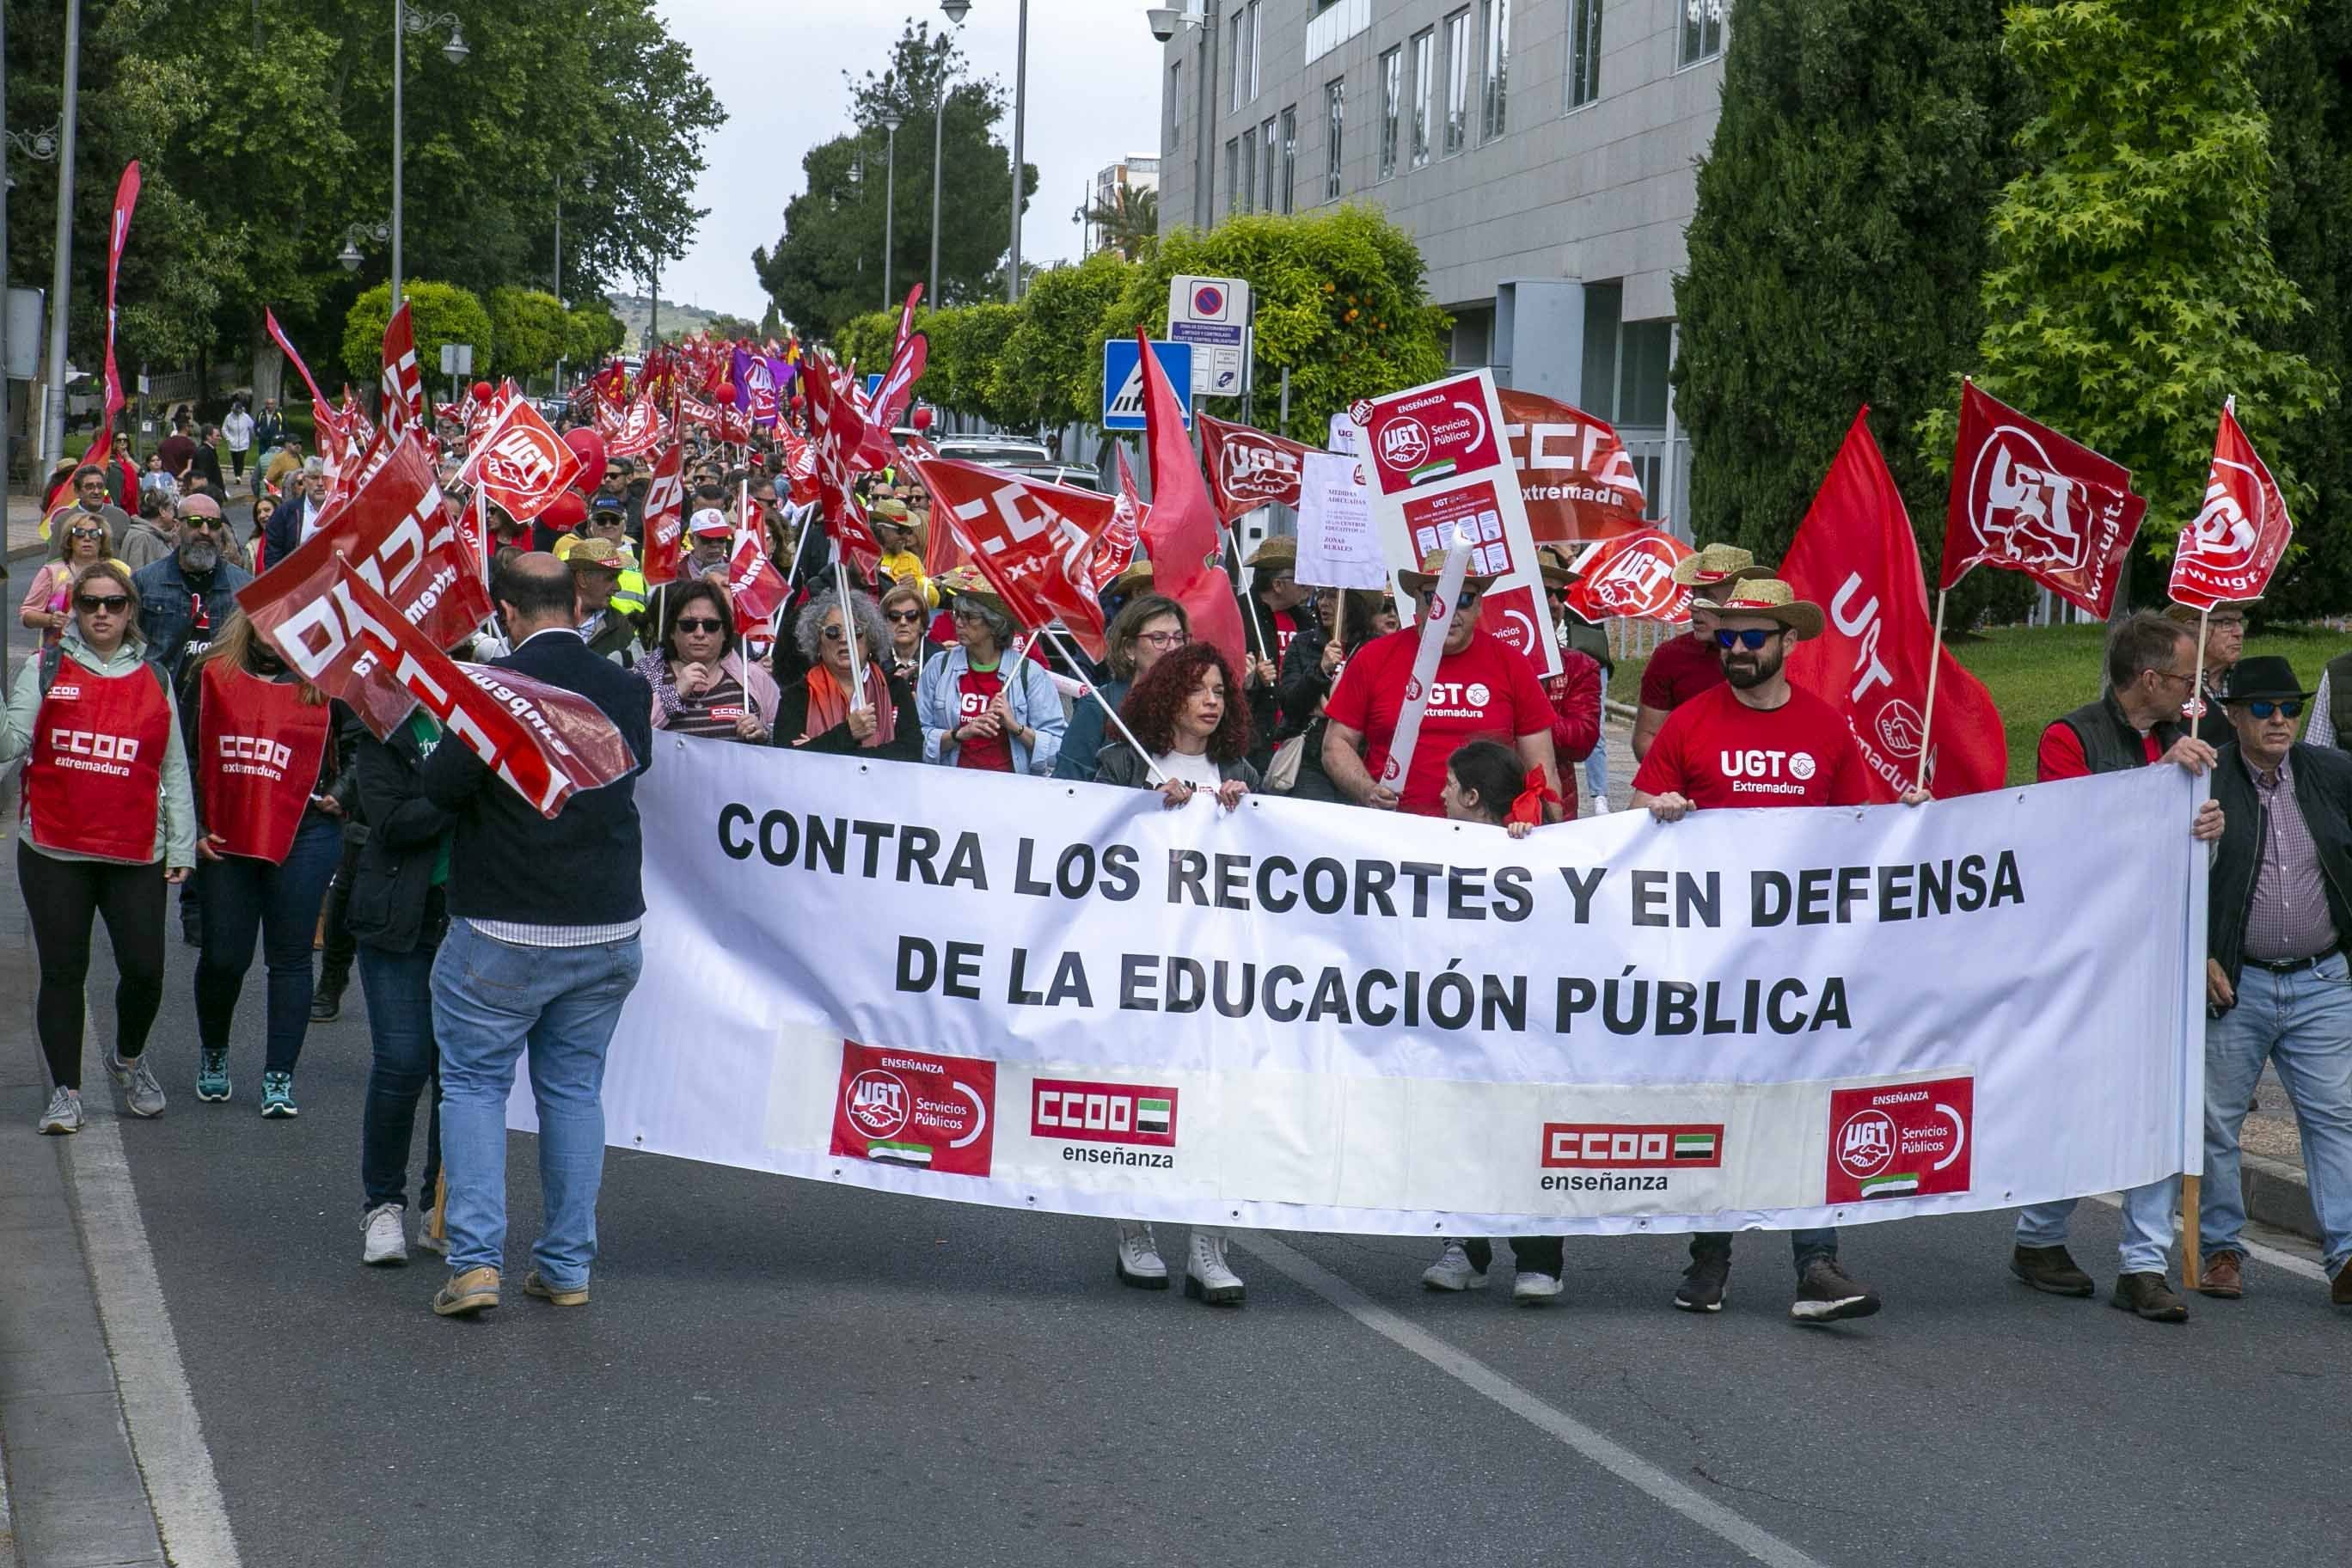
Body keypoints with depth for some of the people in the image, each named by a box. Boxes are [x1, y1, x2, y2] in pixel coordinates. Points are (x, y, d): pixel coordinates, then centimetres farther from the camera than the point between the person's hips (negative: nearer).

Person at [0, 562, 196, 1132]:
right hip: (55, 852, -1)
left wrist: (181, 845, 7)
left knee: (144, 970, -3)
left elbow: (174, 768, 11)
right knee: (63, 973, 3)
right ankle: (65, 1092, 15)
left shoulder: (154, 678, 9)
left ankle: (128, 1058, 26)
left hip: (135, 854, 1)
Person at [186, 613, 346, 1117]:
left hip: (303, 835, -1)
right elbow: (187, 755, 8)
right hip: (226, 838, 1)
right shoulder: (212, 673, 5)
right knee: (223, 957, 7)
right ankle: (212, 1055, 32)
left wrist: (339, 795, -8)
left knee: (289, 957, 2)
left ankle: (279, 1077, 8)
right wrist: (195, 828, 2)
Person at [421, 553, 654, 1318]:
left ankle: (475, 1258, -4)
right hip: (607, 929, 4)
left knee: (474, 1083, 6)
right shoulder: (628, 691, 1)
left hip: (503, 932, -4)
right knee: (575, 1088, 14)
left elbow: (440, 786, -14)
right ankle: (567, 1266, 15)